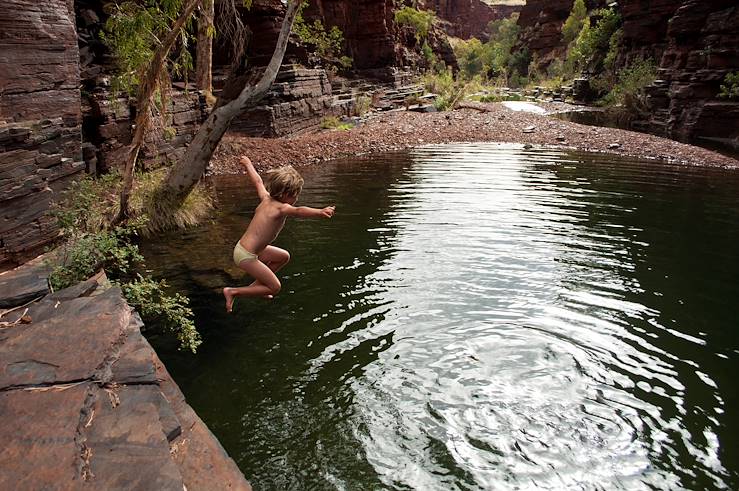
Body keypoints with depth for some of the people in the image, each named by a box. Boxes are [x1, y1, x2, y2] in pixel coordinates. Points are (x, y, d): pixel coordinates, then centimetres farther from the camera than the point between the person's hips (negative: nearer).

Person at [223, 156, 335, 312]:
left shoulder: (266, 198, 2)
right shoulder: (281, 208, -22)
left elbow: (258, 181, 20)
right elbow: (298, 211, -43)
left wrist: (248, 164, 38)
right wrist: (320, 212, -59)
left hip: (244, 247, 9)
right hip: (246, 256, -9)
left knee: (284, 256, 23)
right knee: (275, 287, 0)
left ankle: (256, 285, 27)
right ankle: (233, 292, 3)